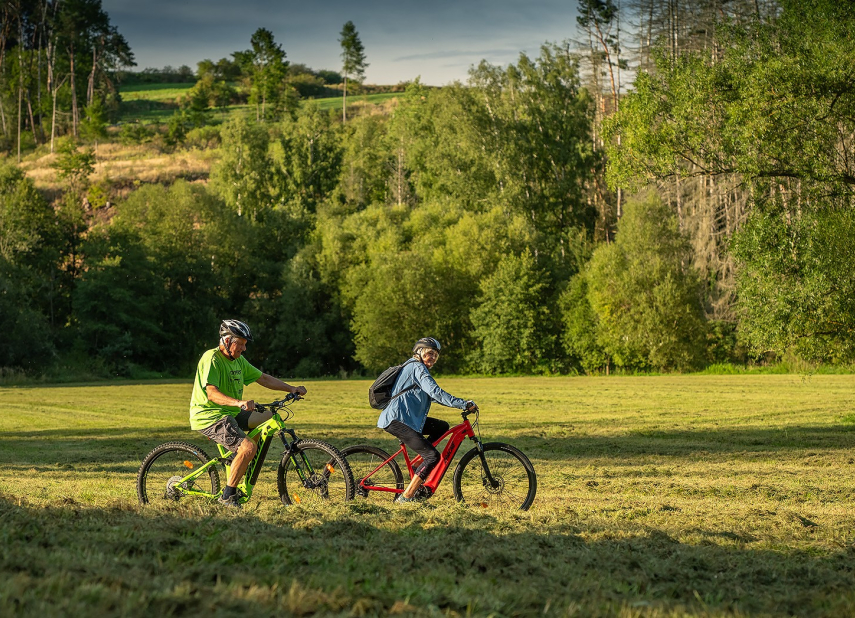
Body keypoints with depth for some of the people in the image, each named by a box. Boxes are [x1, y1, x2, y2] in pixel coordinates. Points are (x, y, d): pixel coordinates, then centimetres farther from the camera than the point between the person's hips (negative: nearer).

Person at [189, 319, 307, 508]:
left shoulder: (238, 360, 12)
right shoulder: (212, 358, -17)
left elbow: (263, 378, 19)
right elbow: (212, 394, -29)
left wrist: (291, 389, 9)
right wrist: (238, 403, -45)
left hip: (231, 414, 10)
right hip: (209, 417, -10)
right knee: (248, 447, -27)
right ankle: (227, 496, -14)